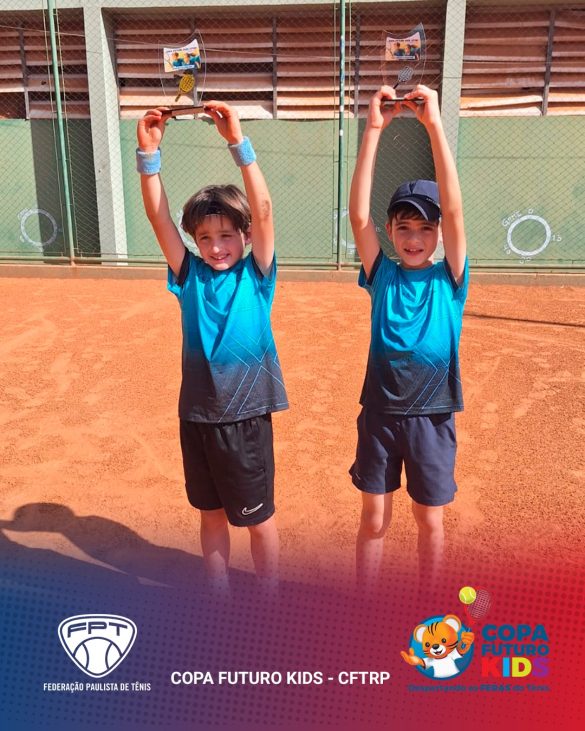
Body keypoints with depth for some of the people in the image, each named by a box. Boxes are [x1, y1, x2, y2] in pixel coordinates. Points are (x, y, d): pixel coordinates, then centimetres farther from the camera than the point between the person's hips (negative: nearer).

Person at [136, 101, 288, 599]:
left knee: (257, 517, 12)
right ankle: (220, 600, 38)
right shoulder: (190, 276, 1)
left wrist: (238, 142, -27)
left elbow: (263, 210, -19)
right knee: (211, 513, 19)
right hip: (196, 413, 4)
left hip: (246, 414, -3)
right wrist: (149, 153, -19)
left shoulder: (256, 275, -6)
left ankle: (269, 602, 33)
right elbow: (158, 217, -8)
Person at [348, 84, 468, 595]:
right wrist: (374, 129, -19)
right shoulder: (382, 276, -1)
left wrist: (434, 125, -22)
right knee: (374, 519, 13)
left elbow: (454, 209, -16)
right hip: (380, 413, 1)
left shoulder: (450, 279, -4)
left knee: (430, 520, 14)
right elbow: (358, 214, -13)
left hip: (432, 417, 0)